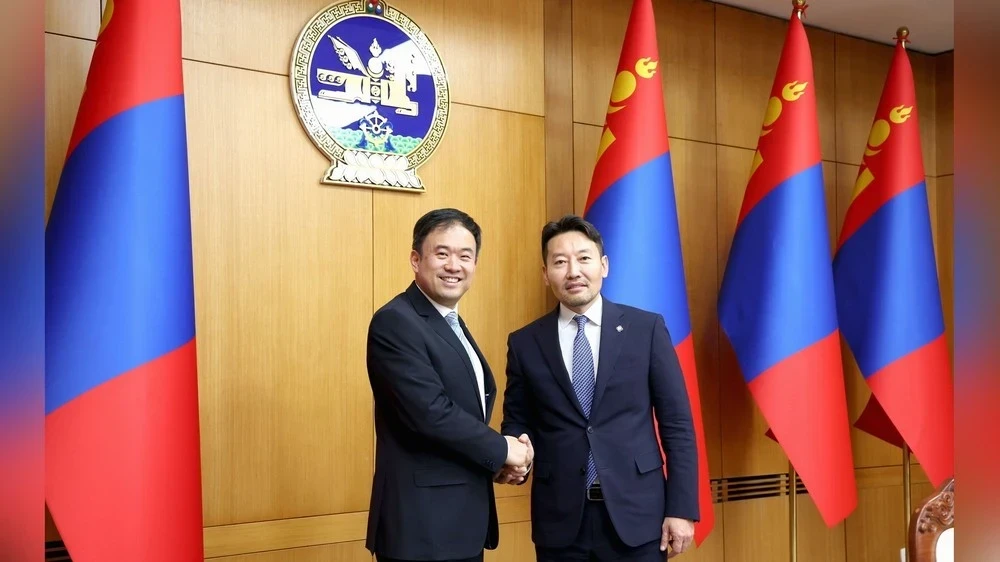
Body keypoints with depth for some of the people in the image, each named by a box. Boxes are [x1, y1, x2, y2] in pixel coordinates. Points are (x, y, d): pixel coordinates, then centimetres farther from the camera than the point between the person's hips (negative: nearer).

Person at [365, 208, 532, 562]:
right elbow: (430, 412, -24)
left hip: (464, 518, 9)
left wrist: (499, 461, -4)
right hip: (422, 523, -9)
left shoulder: (454, 325, 14)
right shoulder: (395, 322, -15)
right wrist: (501, 450, -12)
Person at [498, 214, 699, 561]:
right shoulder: (525, 343, 3)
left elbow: (677, 423, 0)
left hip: (636, 514, -1)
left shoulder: (646, 328, 0)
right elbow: (517, 423, 10)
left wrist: (681, 508, -4)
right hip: (560, 520, 1)